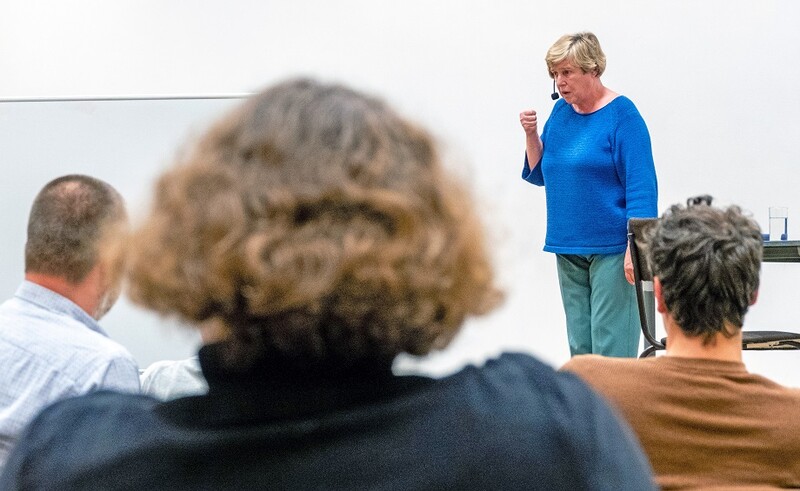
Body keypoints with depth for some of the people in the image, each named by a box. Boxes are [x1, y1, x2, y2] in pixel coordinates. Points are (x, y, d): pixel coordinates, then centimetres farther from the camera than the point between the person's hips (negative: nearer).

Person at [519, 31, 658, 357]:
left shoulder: (622, 114, -9)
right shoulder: (561, 111, 11)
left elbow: (641, 185, -13)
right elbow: (538, 174, 18)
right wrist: (531, 134, 1)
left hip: (611, 249, -7)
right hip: (568, 250, 7)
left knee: (611, 346, -8)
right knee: (579, 347, 9)